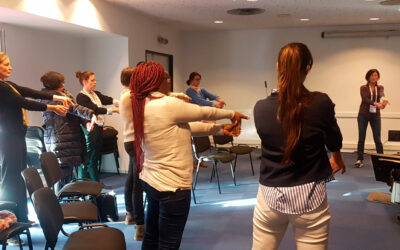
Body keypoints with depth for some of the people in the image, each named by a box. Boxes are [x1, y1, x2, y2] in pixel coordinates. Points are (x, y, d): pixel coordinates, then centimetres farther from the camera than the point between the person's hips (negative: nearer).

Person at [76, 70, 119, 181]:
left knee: (95, 157, 14)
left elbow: (109, 100, 0)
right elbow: (95, 110, -20)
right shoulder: (81, 97, -11)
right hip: (90, 130, -8)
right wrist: (112, 110, -23)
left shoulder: (96, 94, 13)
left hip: (99, 129, 9)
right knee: (90, 159, -2)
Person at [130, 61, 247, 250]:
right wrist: (232, 114, 11)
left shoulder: (143, 106, 8)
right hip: (172, 186, -9)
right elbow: (203, 113, -8)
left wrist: (221, 129, 5)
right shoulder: (167, 105, -20)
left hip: (151, 182, 10)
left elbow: (184, 127, 7)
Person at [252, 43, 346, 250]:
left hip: (270, 196, 2)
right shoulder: (321, 103, -14)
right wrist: (337, 159, 27)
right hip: (309, 197, -2)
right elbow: (334, 142, 3)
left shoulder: (260, 108, -8)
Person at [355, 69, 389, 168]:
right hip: (363, 115, -1)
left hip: (375, 115, 1)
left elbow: (381, 95, -18)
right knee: (361, 138, 1)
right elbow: (365, 99, -20)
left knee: (377, 139, 0)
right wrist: (375, 103, -38)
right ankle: (359, 160, 7)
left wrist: (383, 99, -43)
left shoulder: (380, 87, 6)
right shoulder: (363, 88, -1)